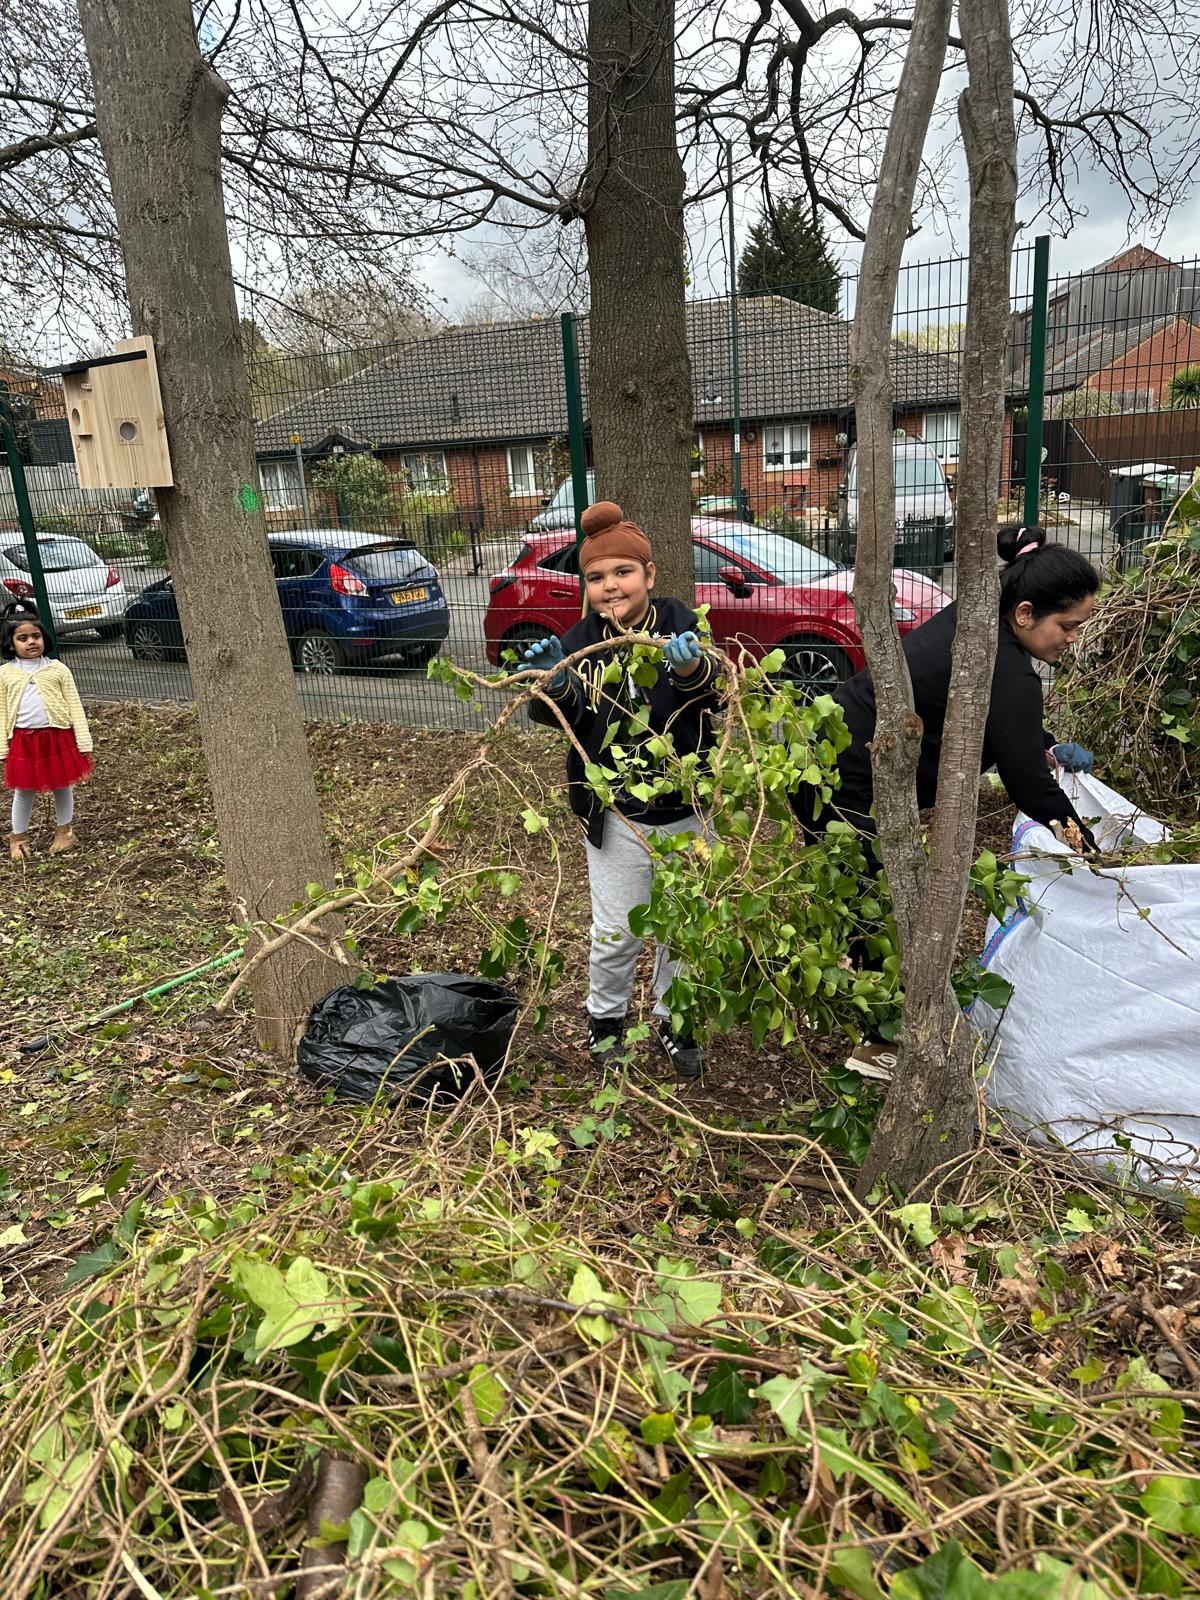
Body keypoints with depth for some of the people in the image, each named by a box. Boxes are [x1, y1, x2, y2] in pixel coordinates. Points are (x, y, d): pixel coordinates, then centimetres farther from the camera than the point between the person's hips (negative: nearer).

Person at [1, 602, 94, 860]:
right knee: (24, 790, 12)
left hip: (58, 737, 0)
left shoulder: (58, 669, -1)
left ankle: (64, 831, 32)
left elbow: (75, 707, 0)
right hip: (23, 741, 0)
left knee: (63, 786, 13)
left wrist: (84, 742, -4)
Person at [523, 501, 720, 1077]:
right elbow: (554, 717, -9)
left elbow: (711, 692, -25)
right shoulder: (582, 639, -3)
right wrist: (552, 682, -31)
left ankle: (672, 1020, 37)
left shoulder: (680, 624, -9)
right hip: (616, 818, 0)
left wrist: (690, 668, -48)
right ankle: (605, 1017, 35)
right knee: (616, 932, 8)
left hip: (685, 811, 0)